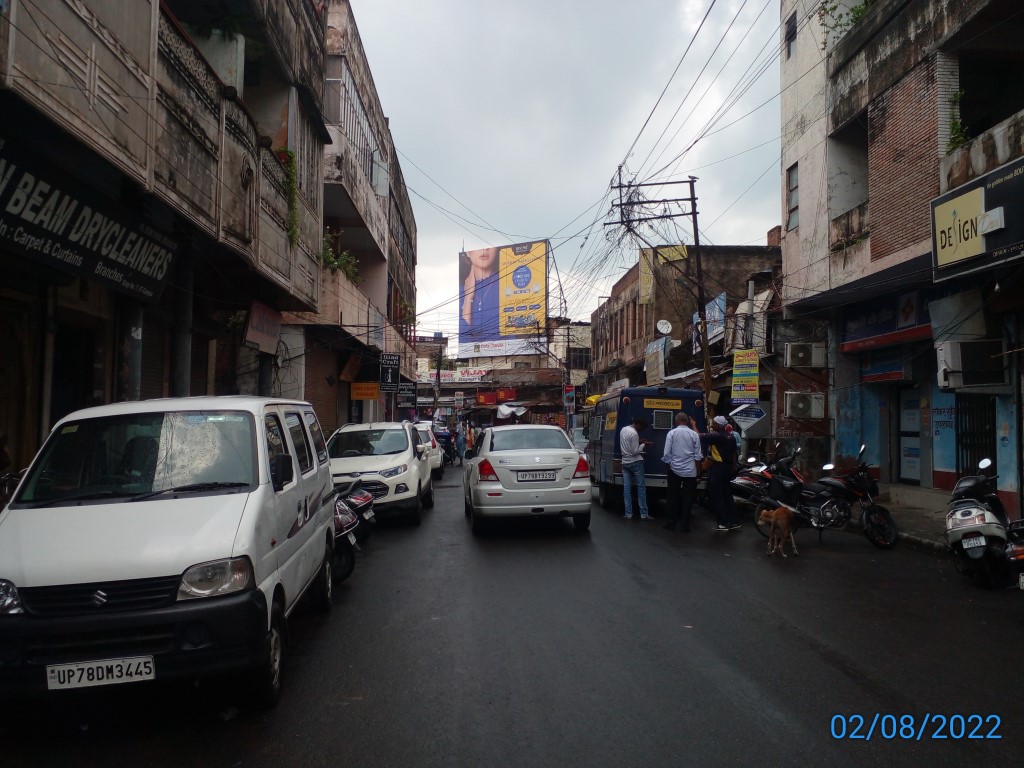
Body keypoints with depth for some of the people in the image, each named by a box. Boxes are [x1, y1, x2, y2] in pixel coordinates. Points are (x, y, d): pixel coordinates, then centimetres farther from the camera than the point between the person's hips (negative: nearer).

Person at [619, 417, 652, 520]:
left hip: (625, 463, 7)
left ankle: (628, 514, 3)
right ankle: (644, 514, -1)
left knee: (626, 488, 4)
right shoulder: (634, 434, -18)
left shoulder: (623, 430, 8)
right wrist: (643, 444, -5)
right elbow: (635, 451, -18)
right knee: (641, 487, -1)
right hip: (635, 462, -7)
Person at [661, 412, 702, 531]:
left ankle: (672, 523, 15)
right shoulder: (694, 434, -2)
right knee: (688, 498, 6)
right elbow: (698, 455, -1)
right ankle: (684, 525, 8)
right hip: (690, 471, 0)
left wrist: (669, 464, 9)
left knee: (673, 497, 11)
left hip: (675, 470, 0)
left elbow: (667, 454, -5)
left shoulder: (671, 433, -5)